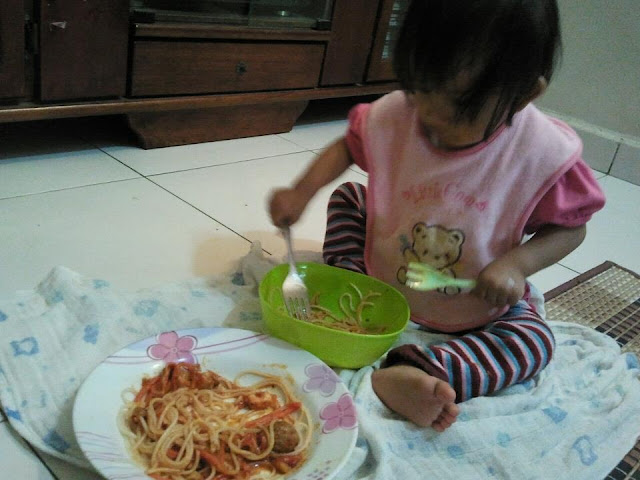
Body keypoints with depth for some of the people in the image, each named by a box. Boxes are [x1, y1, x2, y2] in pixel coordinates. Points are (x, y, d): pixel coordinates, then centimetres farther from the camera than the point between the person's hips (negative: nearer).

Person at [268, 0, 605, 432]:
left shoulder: (545, 153, -24)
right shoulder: (394, 116, -19)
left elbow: (570, 226, -11)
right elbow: (348, 146, -1)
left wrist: (516, 263, -30)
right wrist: (302, 193, -18)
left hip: (476, 305, -1)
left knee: (536, 342, -24)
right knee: (347, 196, -4)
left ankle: (408, 373, -35)